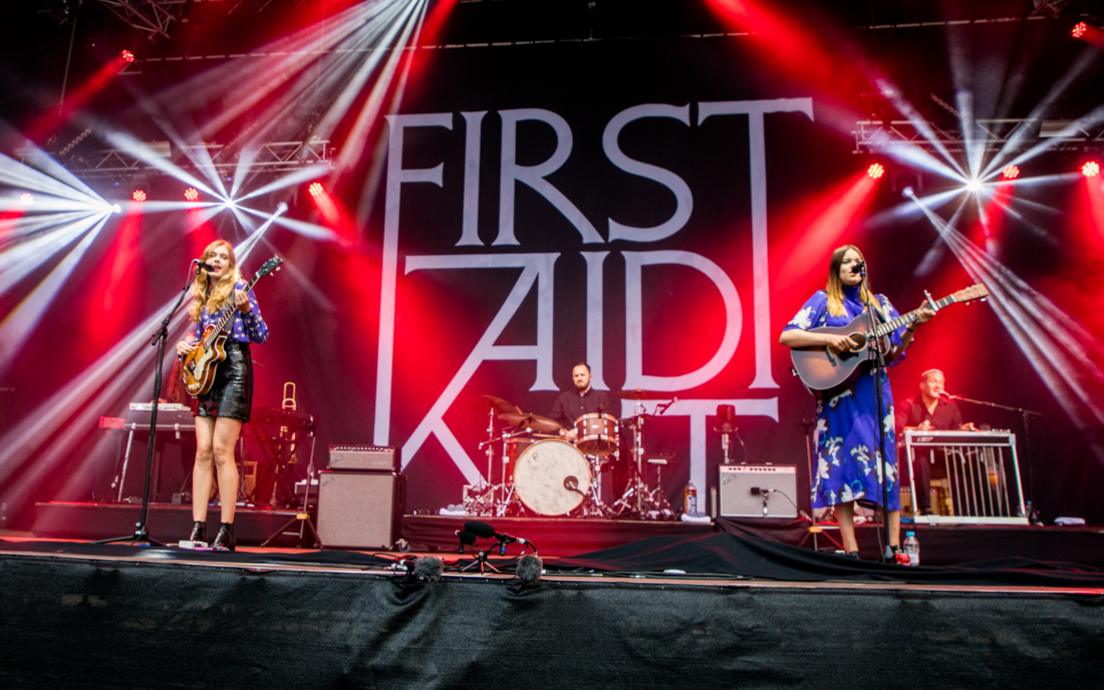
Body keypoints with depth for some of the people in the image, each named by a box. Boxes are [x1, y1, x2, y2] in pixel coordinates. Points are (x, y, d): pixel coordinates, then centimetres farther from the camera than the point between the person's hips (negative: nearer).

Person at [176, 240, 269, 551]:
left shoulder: (239, 288, 1)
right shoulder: (201, 296, 18)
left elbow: (262, 335, -6)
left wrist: (246, 309, -22)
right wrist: (184, 345, 4)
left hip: (233, 370, -6)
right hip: (205, 372, 6)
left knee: (221, 450, -10)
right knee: (203, 451, 2)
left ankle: (226, 532, -6)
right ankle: (198, 528, 4)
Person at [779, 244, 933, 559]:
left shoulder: (878, 303, 17)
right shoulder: (823, 300, 6)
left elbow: (893, 352, 11)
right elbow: (786, 336, -5)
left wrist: (911, 326, -7)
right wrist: (829, 338, -15)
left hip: (874, 390, 3)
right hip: (838, 392, -3)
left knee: (886, 460, -2)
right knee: (843, 462, -8)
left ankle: (895, 547, 1)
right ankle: (851, 551, -5)